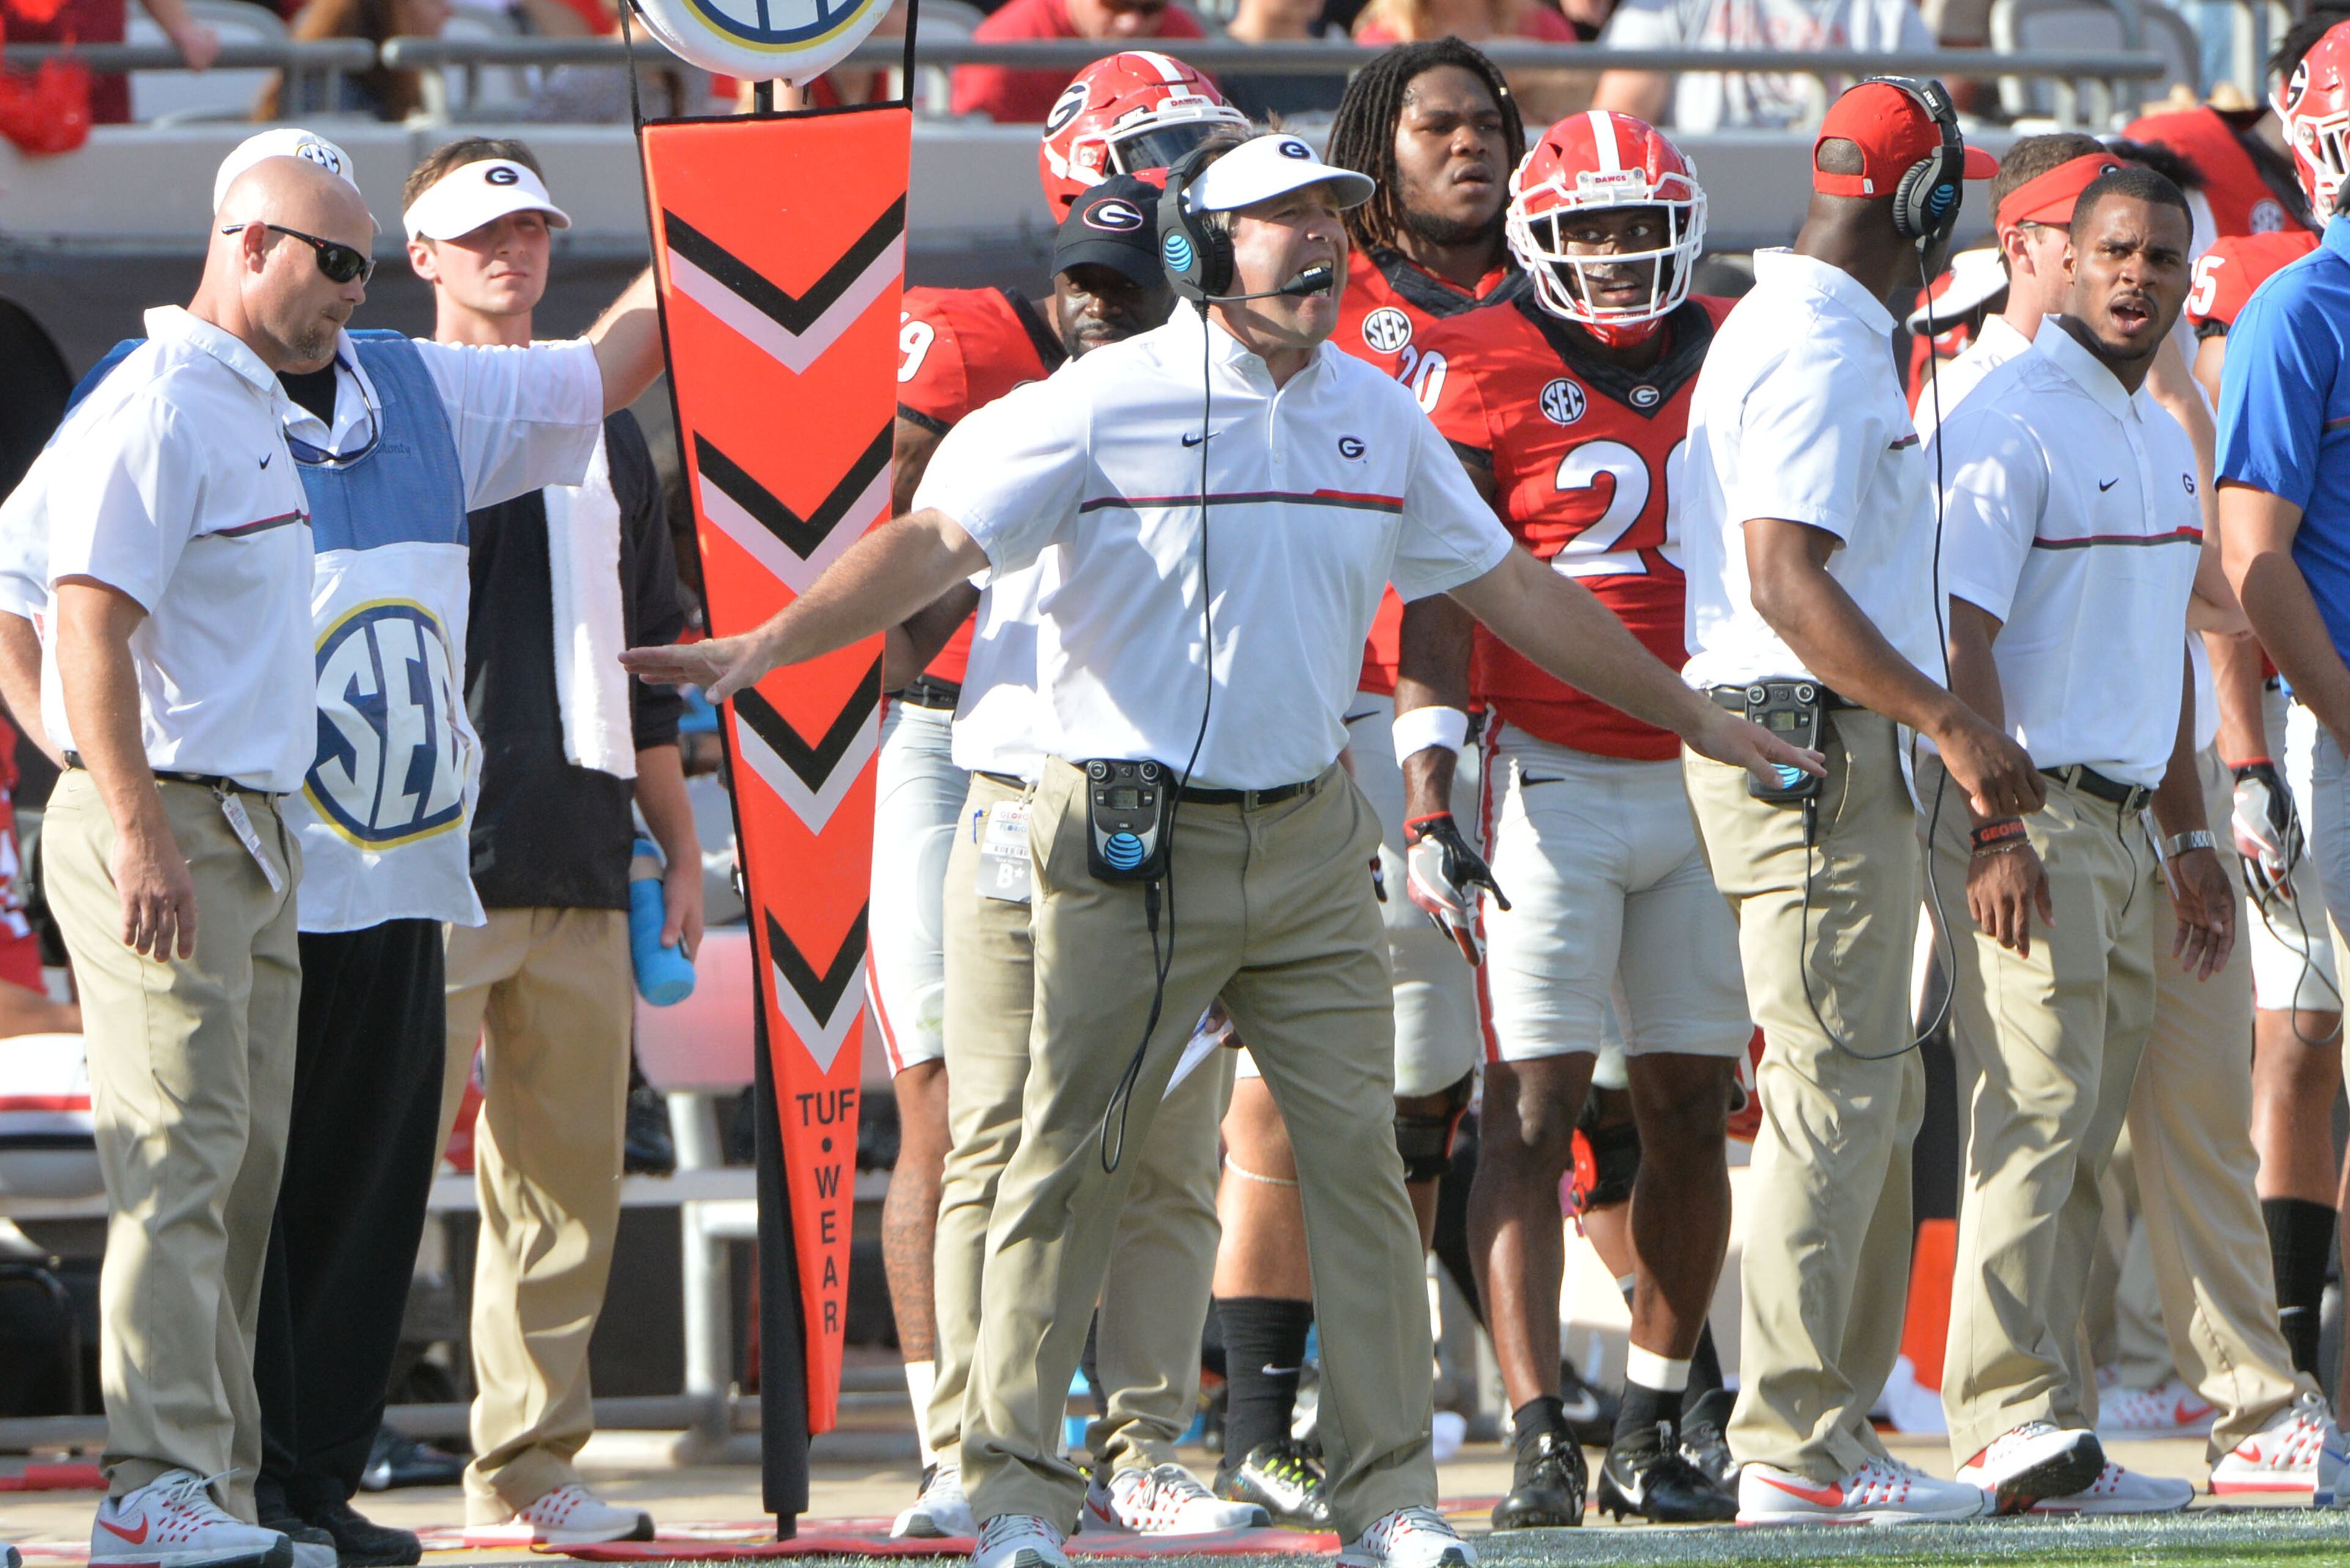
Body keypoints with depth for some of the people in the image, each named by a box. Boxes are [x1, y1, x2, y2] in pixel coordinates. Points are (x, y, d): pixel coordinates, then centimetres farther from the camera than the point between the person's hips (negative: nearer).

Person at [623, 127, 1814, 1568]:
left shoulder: (1379, 419, 10)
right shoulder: (1103, 403, -7)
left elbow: (1512, 588, 20)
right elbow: (935, 543, -12)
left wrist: (1689, 717, 25)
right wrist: (766, 648, -25)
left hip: (1311, 839, 4)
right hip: (1130, 841, -4)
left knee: (1358, 1152, 1)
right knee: (1073, 1160, -2)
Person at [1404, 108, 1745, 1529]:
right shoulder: (1489, 376, -3)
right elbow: (1439, 607, -5)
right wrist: (1432, 786, -14)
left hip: (1710, 779, 5)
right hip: (1555, 782, -5)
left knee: (1692, 1111, 5)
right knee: (1535, 1107, -9)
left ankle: (1657, 1429, 13)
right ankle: (1539, 1436, -11)